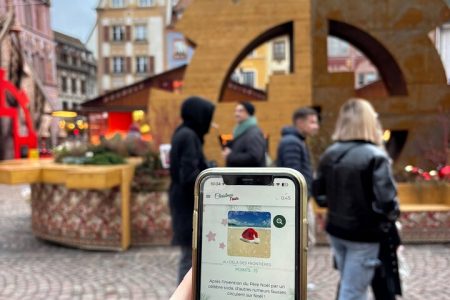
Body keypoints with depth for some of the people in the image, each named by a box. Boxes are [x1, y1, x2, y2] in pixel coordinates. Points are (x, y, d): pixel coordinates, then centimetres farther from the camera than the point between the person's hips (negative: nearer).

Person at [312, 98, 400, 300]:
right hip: (364, 234, -6)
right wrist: (391, 216, -3)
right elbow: (386, 201, -23)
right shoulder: (375, 156, -17)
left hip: (335, 229, 6)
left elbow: (319, 194, 5)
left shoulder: (329, 154, 0)